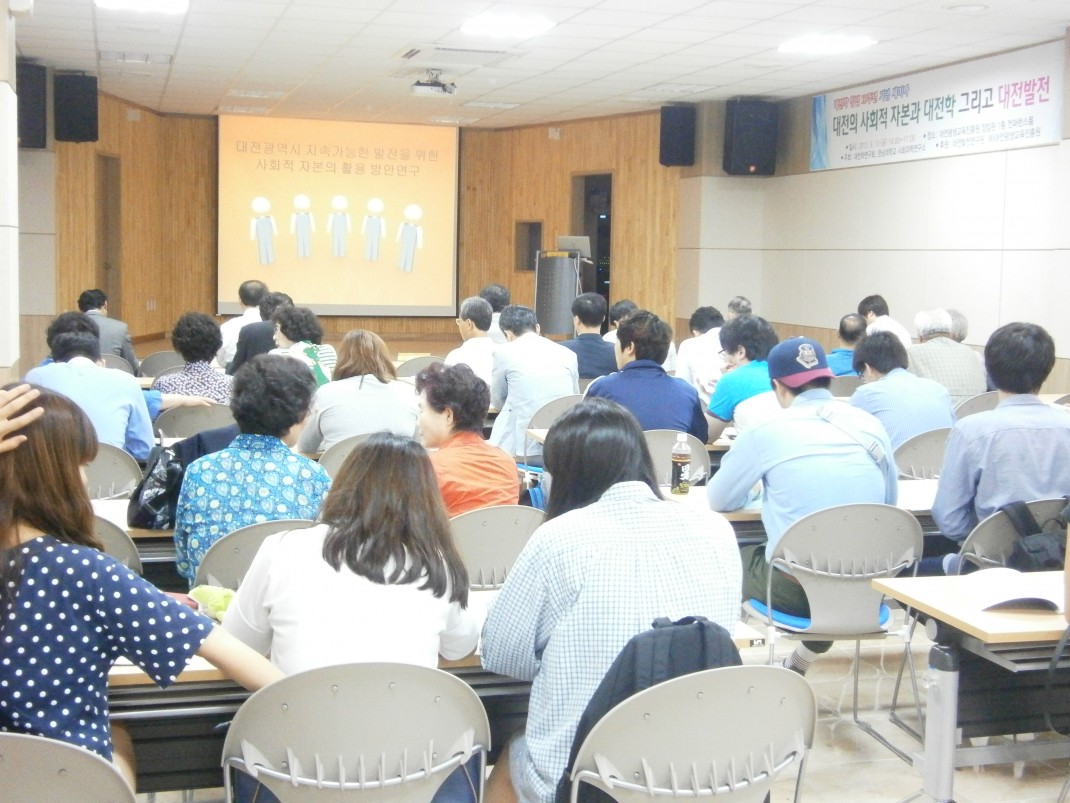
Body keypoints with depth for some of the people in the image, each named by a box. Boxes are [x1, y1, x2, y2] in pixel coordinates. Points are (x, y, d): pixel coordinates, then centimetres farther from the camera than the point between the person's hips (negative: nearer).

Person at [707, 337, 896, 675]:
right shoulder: (871, 426, 4)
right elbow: (890, 500, 15)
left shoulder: (765, 433, -5)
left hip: (797, 592, -3)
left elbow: (718, 500, 6)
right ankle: (802, 660, 36)